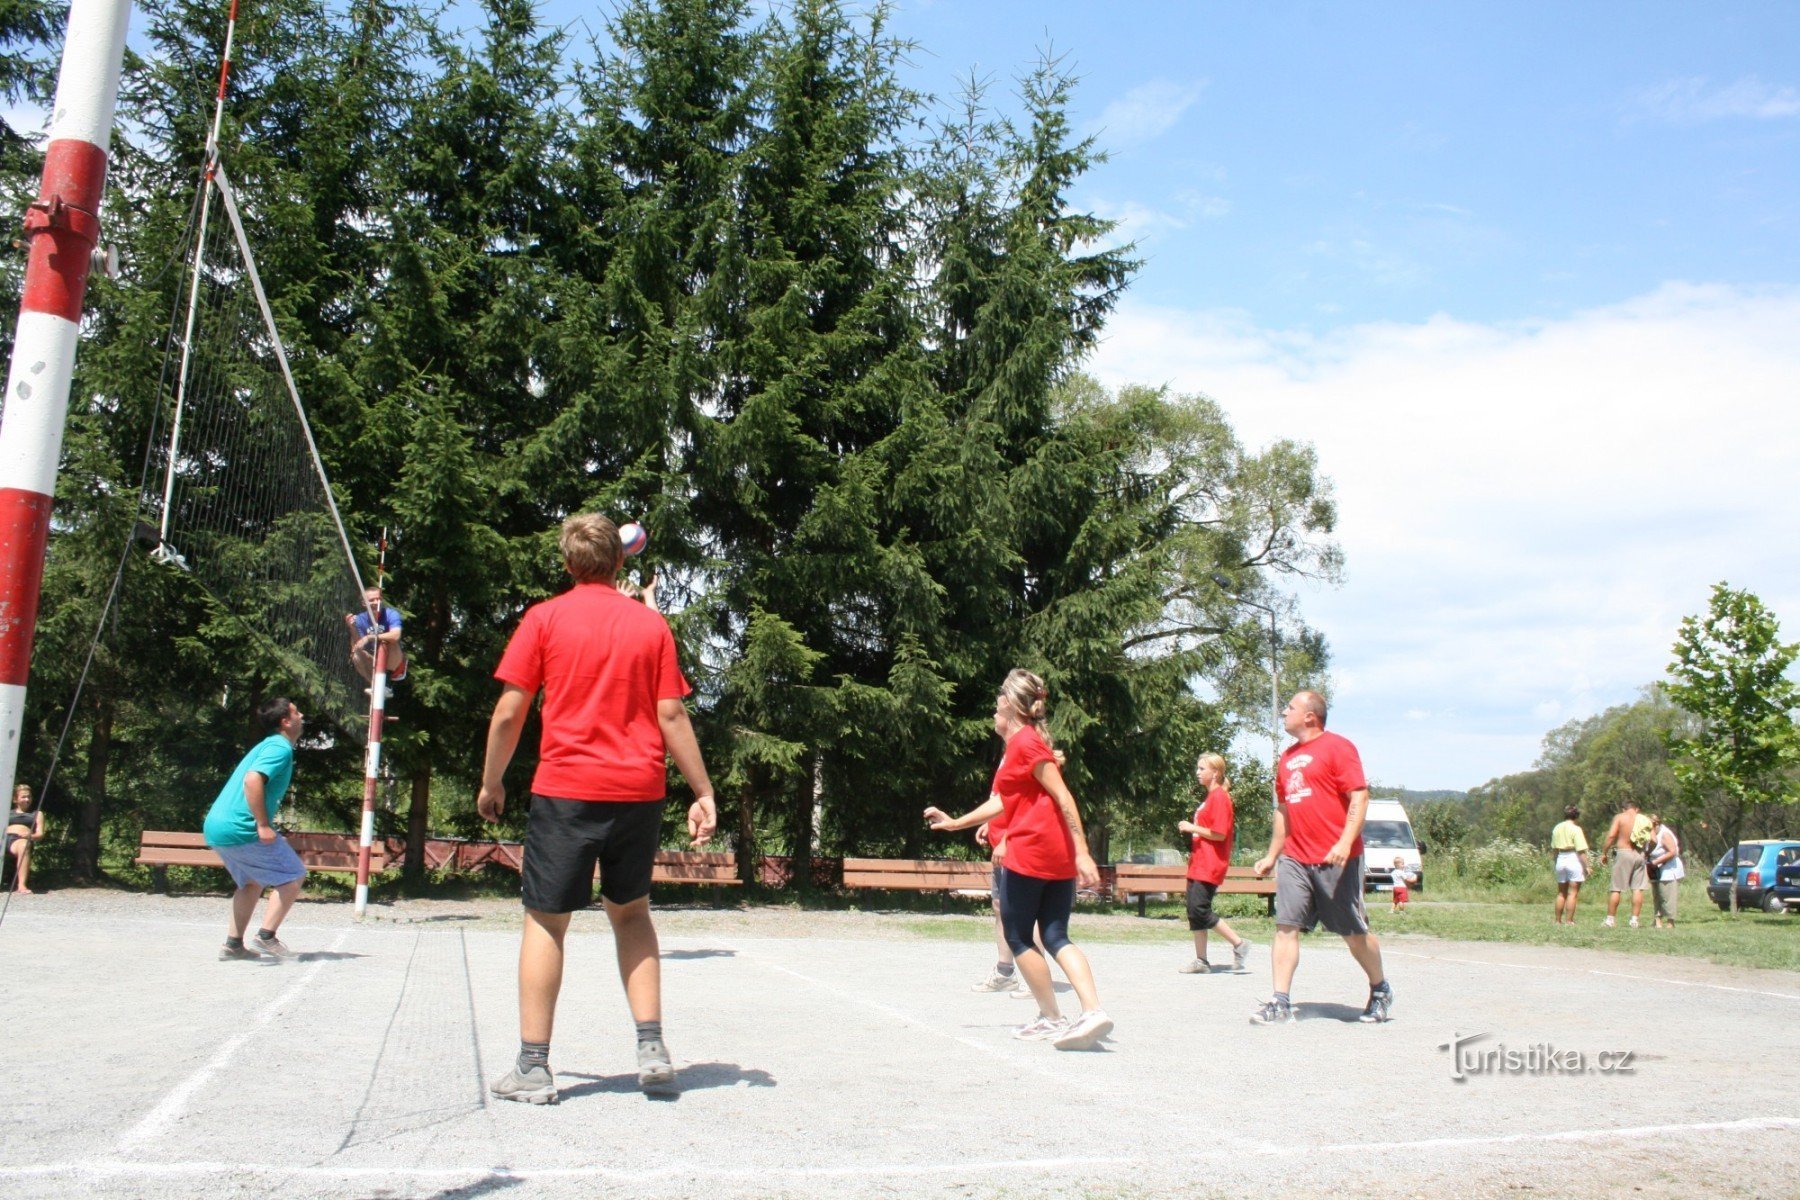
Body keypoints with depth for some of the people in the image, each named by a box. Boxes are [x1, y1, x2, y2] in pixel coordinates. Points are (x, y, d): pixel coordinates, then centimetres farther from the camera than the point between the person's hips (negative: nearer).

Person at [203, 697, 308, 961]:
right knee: (293, 876, -1)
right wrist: (263, 825, -24)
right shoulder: (280, 748, -11)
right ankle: (266, 937, -6)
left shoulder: (268, 745, 20)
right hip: (241, 829, -10)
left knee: (252, 883, 23)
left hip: (215, 828, 10)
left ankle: (233, 944, 21)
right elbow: (252, 780, -26)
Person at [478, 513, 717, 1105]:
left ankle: (533, 1067, 11)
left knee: (546, 920, 8)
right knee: (631, 911, 19)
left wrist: (491, 783, 10)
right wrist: (703, 793, 4)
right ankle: (652, 1049, 14)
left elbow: (510, 710, -2)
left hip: (565, 789, -2)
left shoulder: (544, 618, 0)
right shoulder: (651, 623, 5)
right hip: (639, 790, 3)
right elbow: (671, 714, 1)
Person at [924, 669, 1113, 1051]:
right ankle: (1092, 1011, -10)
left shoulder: (1024, 742, -9)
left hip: (1029, 850, -9)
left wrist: (1082, 852, -19)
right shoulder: (1022, 743, 19)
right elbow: (999, 803, 25)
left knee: (1018, 936, 6)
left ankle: (1051, 1019, 8)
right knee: (1055, 937, 6)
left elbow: (1063, 797, -16)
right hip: (1059, 854, 9)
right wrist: (954, 822, 31)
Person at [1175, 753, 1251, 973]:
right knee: (1194, 912, 8)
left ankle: (1239, 945, -1)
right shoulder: (1209, 797, 18)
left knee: (1200, 909, -13)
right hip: (1198, 864, 10)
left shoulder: (1220, 797, -11)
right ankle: (1201, 961, 12)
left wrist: (1192, 828, -13)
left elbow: (1219, 834, -19)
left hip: (1210, 865, -10)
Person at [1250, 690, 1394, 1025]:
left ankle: (1381, 992, 28)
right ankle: (1280, 1003, -1)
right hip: (1294, 859, 6)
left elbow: (1359, 798, -13)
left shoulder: (1337, 747, -6)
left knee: (1354, 932, 5)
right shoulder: (1288, 757, 16)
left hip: (1335, 859, -6)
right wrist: (1272, 856, 24)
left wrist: (1344, 843, -24)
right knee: (1285, 926, -3)